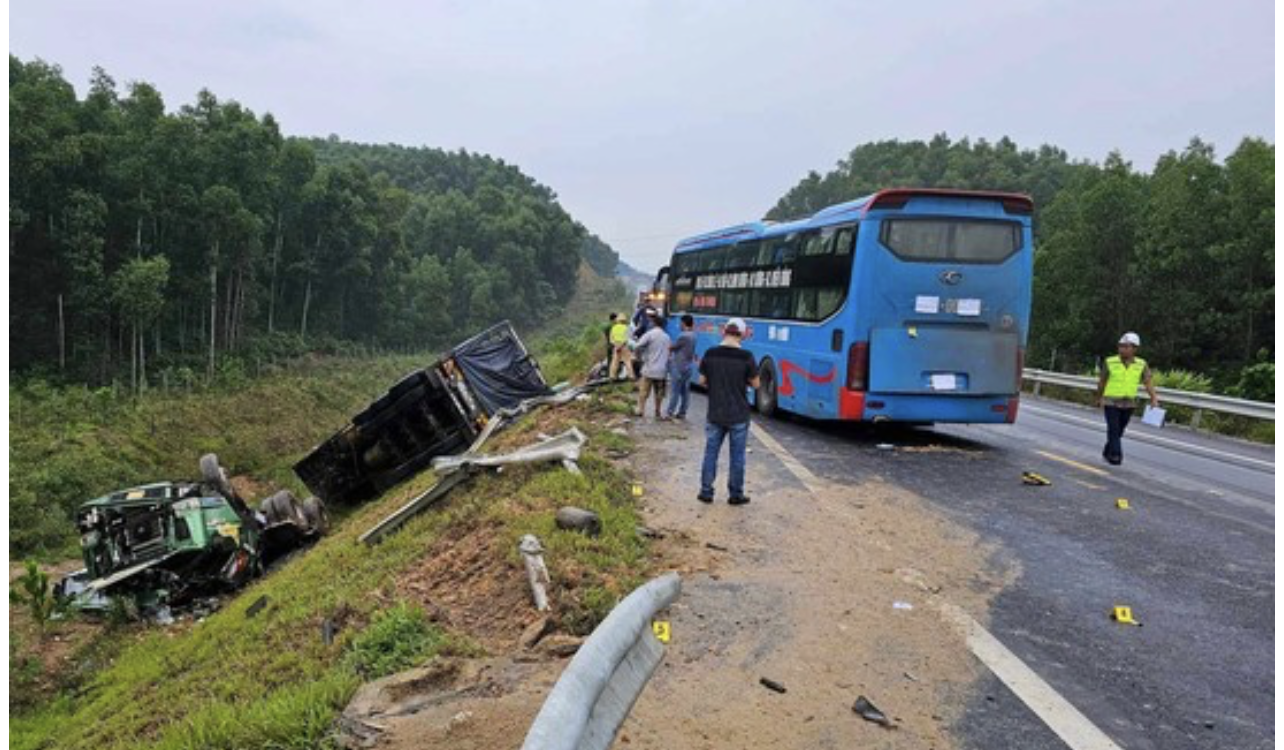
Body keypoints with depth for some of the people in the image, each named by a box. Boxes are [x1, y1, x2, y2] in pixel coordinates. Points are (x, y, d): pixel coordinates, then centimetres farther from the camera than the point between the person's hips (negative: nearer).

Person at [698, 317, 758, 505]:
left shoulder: (710, 354, -6)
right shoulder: (746, 356, -13)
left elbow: (702, 381, 3)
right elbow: (755, 384, -5)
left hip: (715, 414, 2)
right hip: (738, 416, -2)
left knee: (711, 453, 13)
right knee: (737, 456, 9)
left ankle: (706, 492, 19)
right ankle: (736, 495, 18)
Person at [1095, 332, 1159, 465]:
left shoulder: (1141, 364, -4)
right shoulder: (1110, 362, -8)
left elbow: (1148, 382, -13)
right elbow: (1102, 381, 4)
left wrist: (1154, 398, -27)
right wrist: (1099, 398, 13)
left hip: (1129, 404, 3)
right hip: (1111, 402, -3)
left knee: (1119, 431, 13)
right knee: (1113, 429, -13)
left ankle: (1107, 452, 30)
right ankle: (1115, 455, -15)